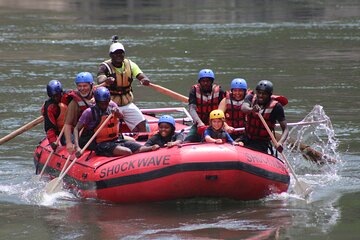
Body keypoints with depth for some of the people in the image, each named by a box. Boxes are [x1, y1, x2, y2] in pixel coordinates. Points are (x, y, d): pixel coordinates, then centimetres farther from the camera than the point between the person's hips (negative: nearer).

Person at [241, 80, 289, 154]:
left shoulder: (276, 107, -8)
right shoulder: (251, 98, 1)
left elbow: (285, 129, -12)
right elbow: (243, 108, -22)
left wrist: (280, 143, -32)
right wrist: (252, 109, -47)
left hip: (262, 143, -4)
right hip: (247, 140, 4)